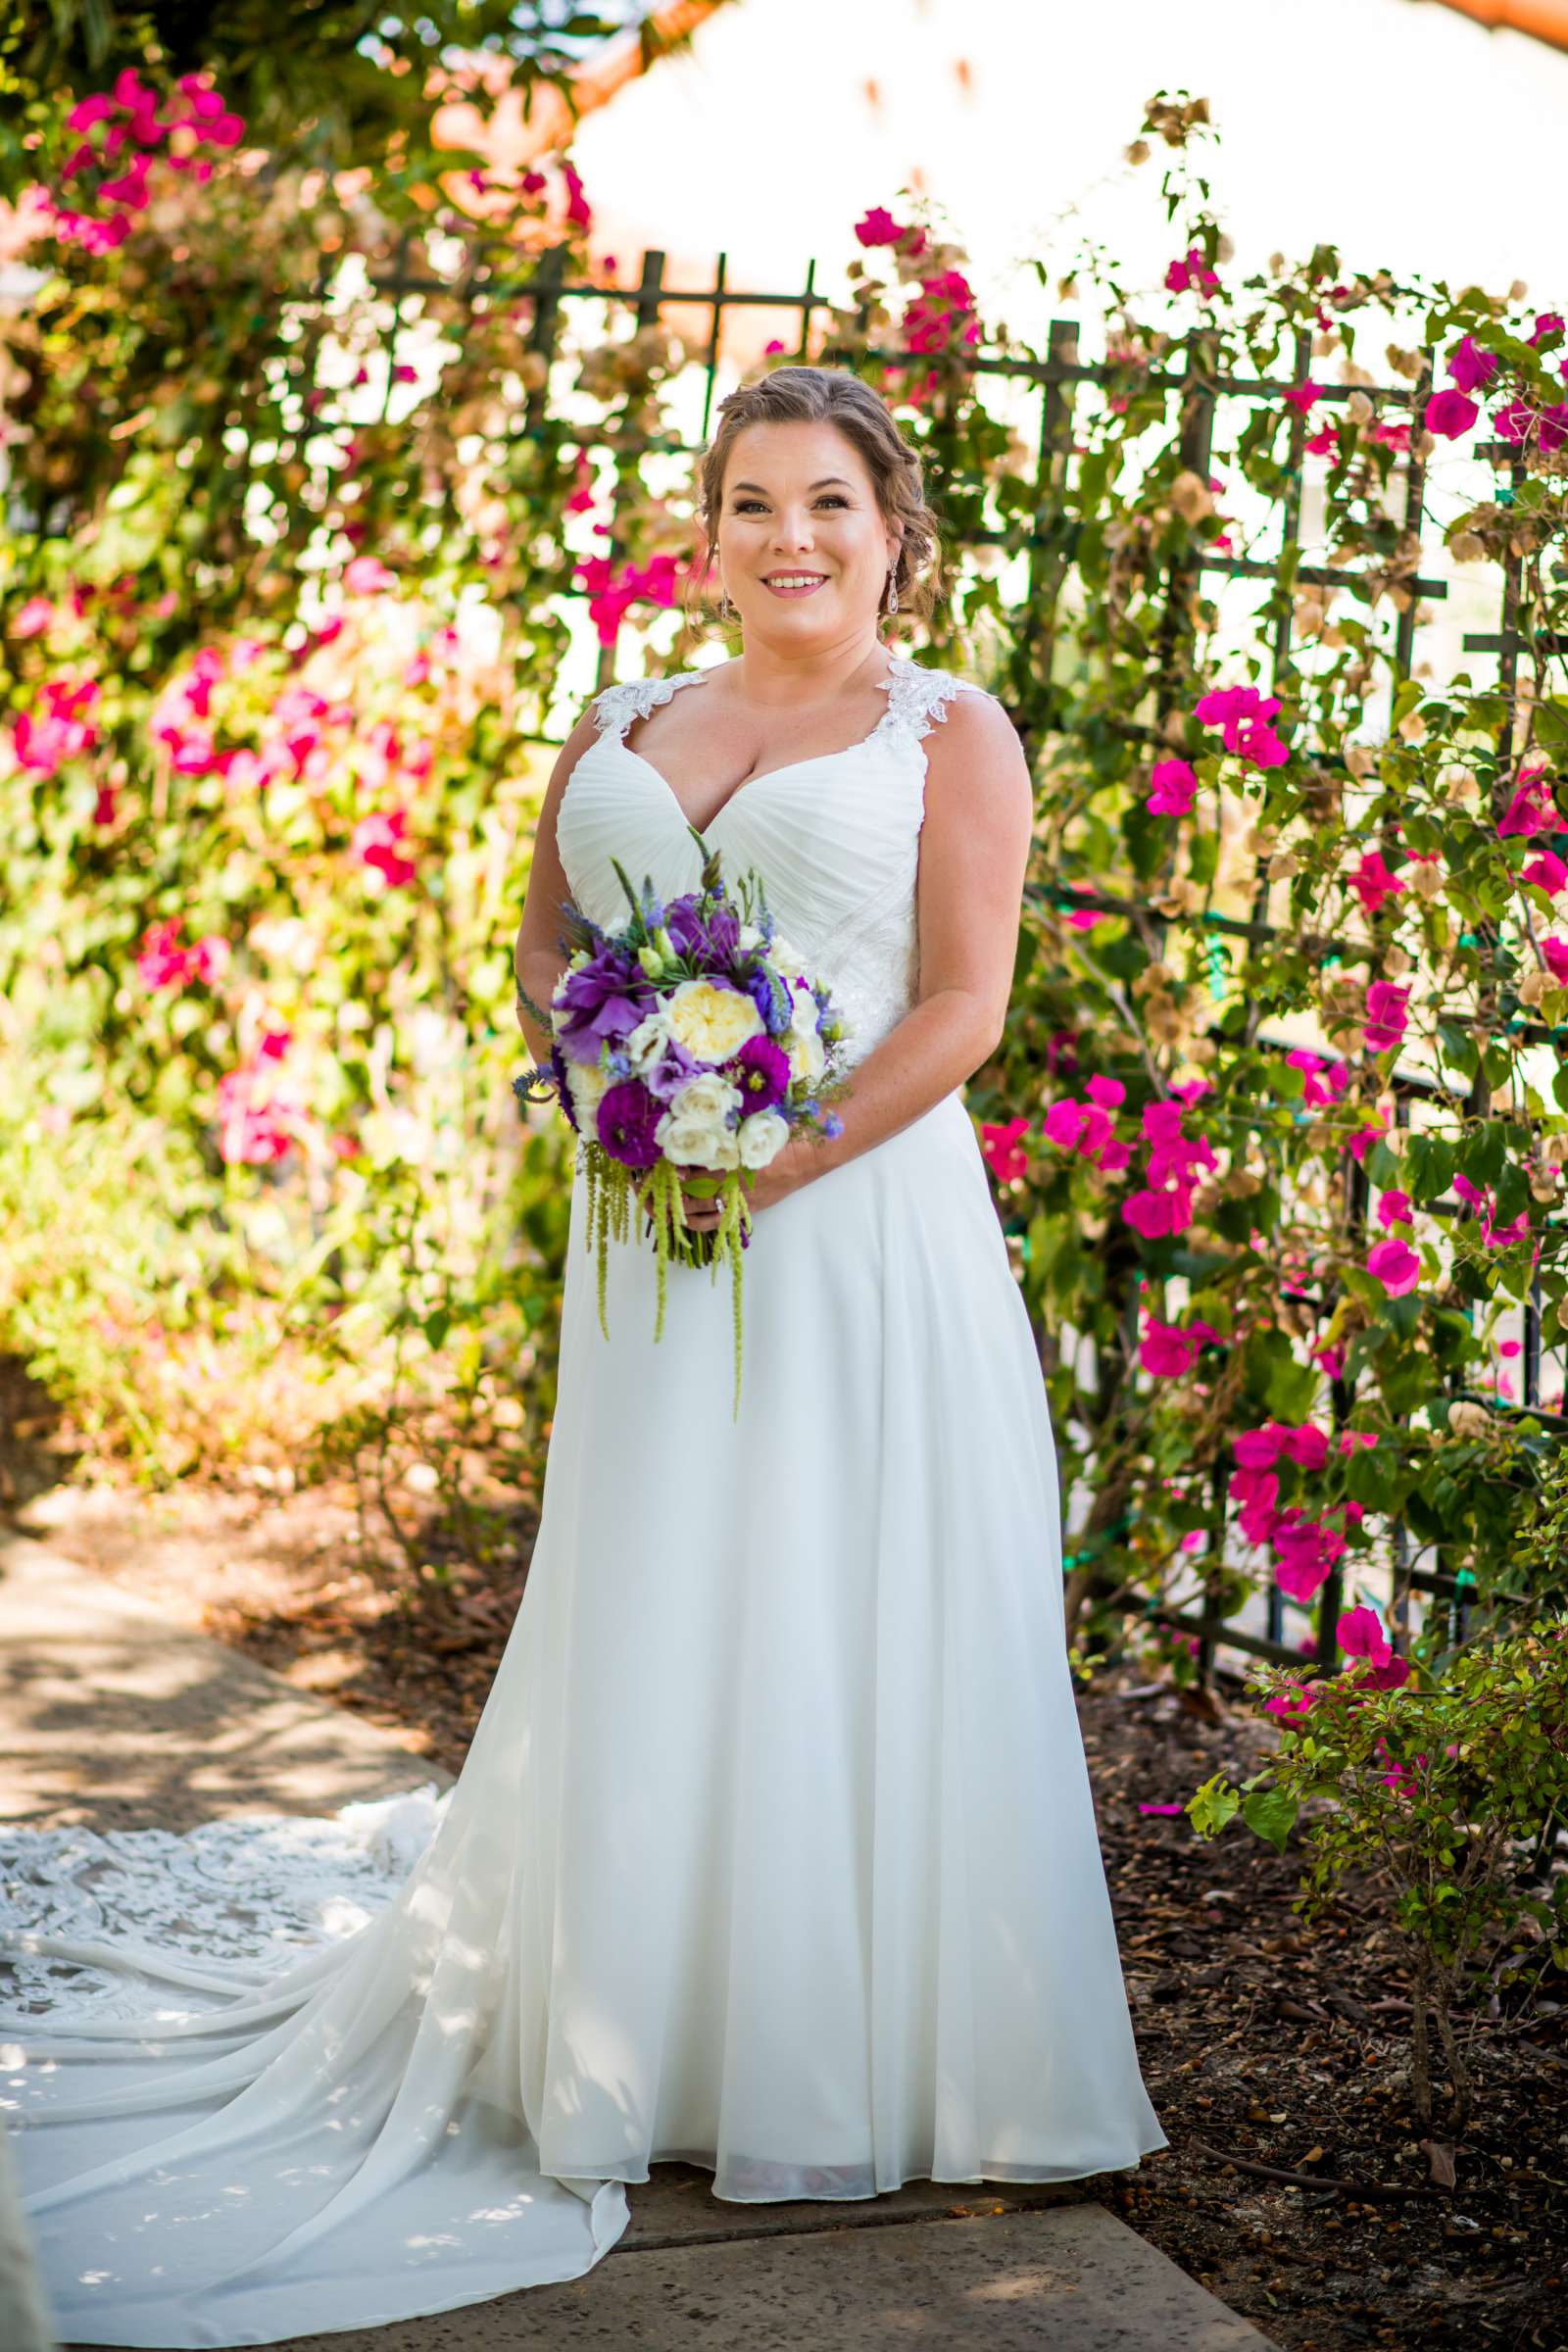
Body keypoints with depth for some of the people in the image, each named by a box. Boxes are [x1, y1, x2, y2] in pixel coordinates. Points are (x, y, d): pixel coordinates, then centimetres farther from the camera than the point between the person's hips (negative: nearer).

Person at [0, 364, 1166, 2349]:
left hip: (859, 1232, -4)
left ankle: (854, 2062, 9)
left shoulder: (949, 733, 3)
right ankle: (657, 2046, 18)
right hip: (655, 1245, 4)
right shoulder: (622, 727, 16)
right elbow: (543, 931, 16)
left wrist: (775, 1166, -14)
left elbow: (963, 1006, -5)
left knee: (844, 1630, -2)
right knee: (651, 1626, 6)